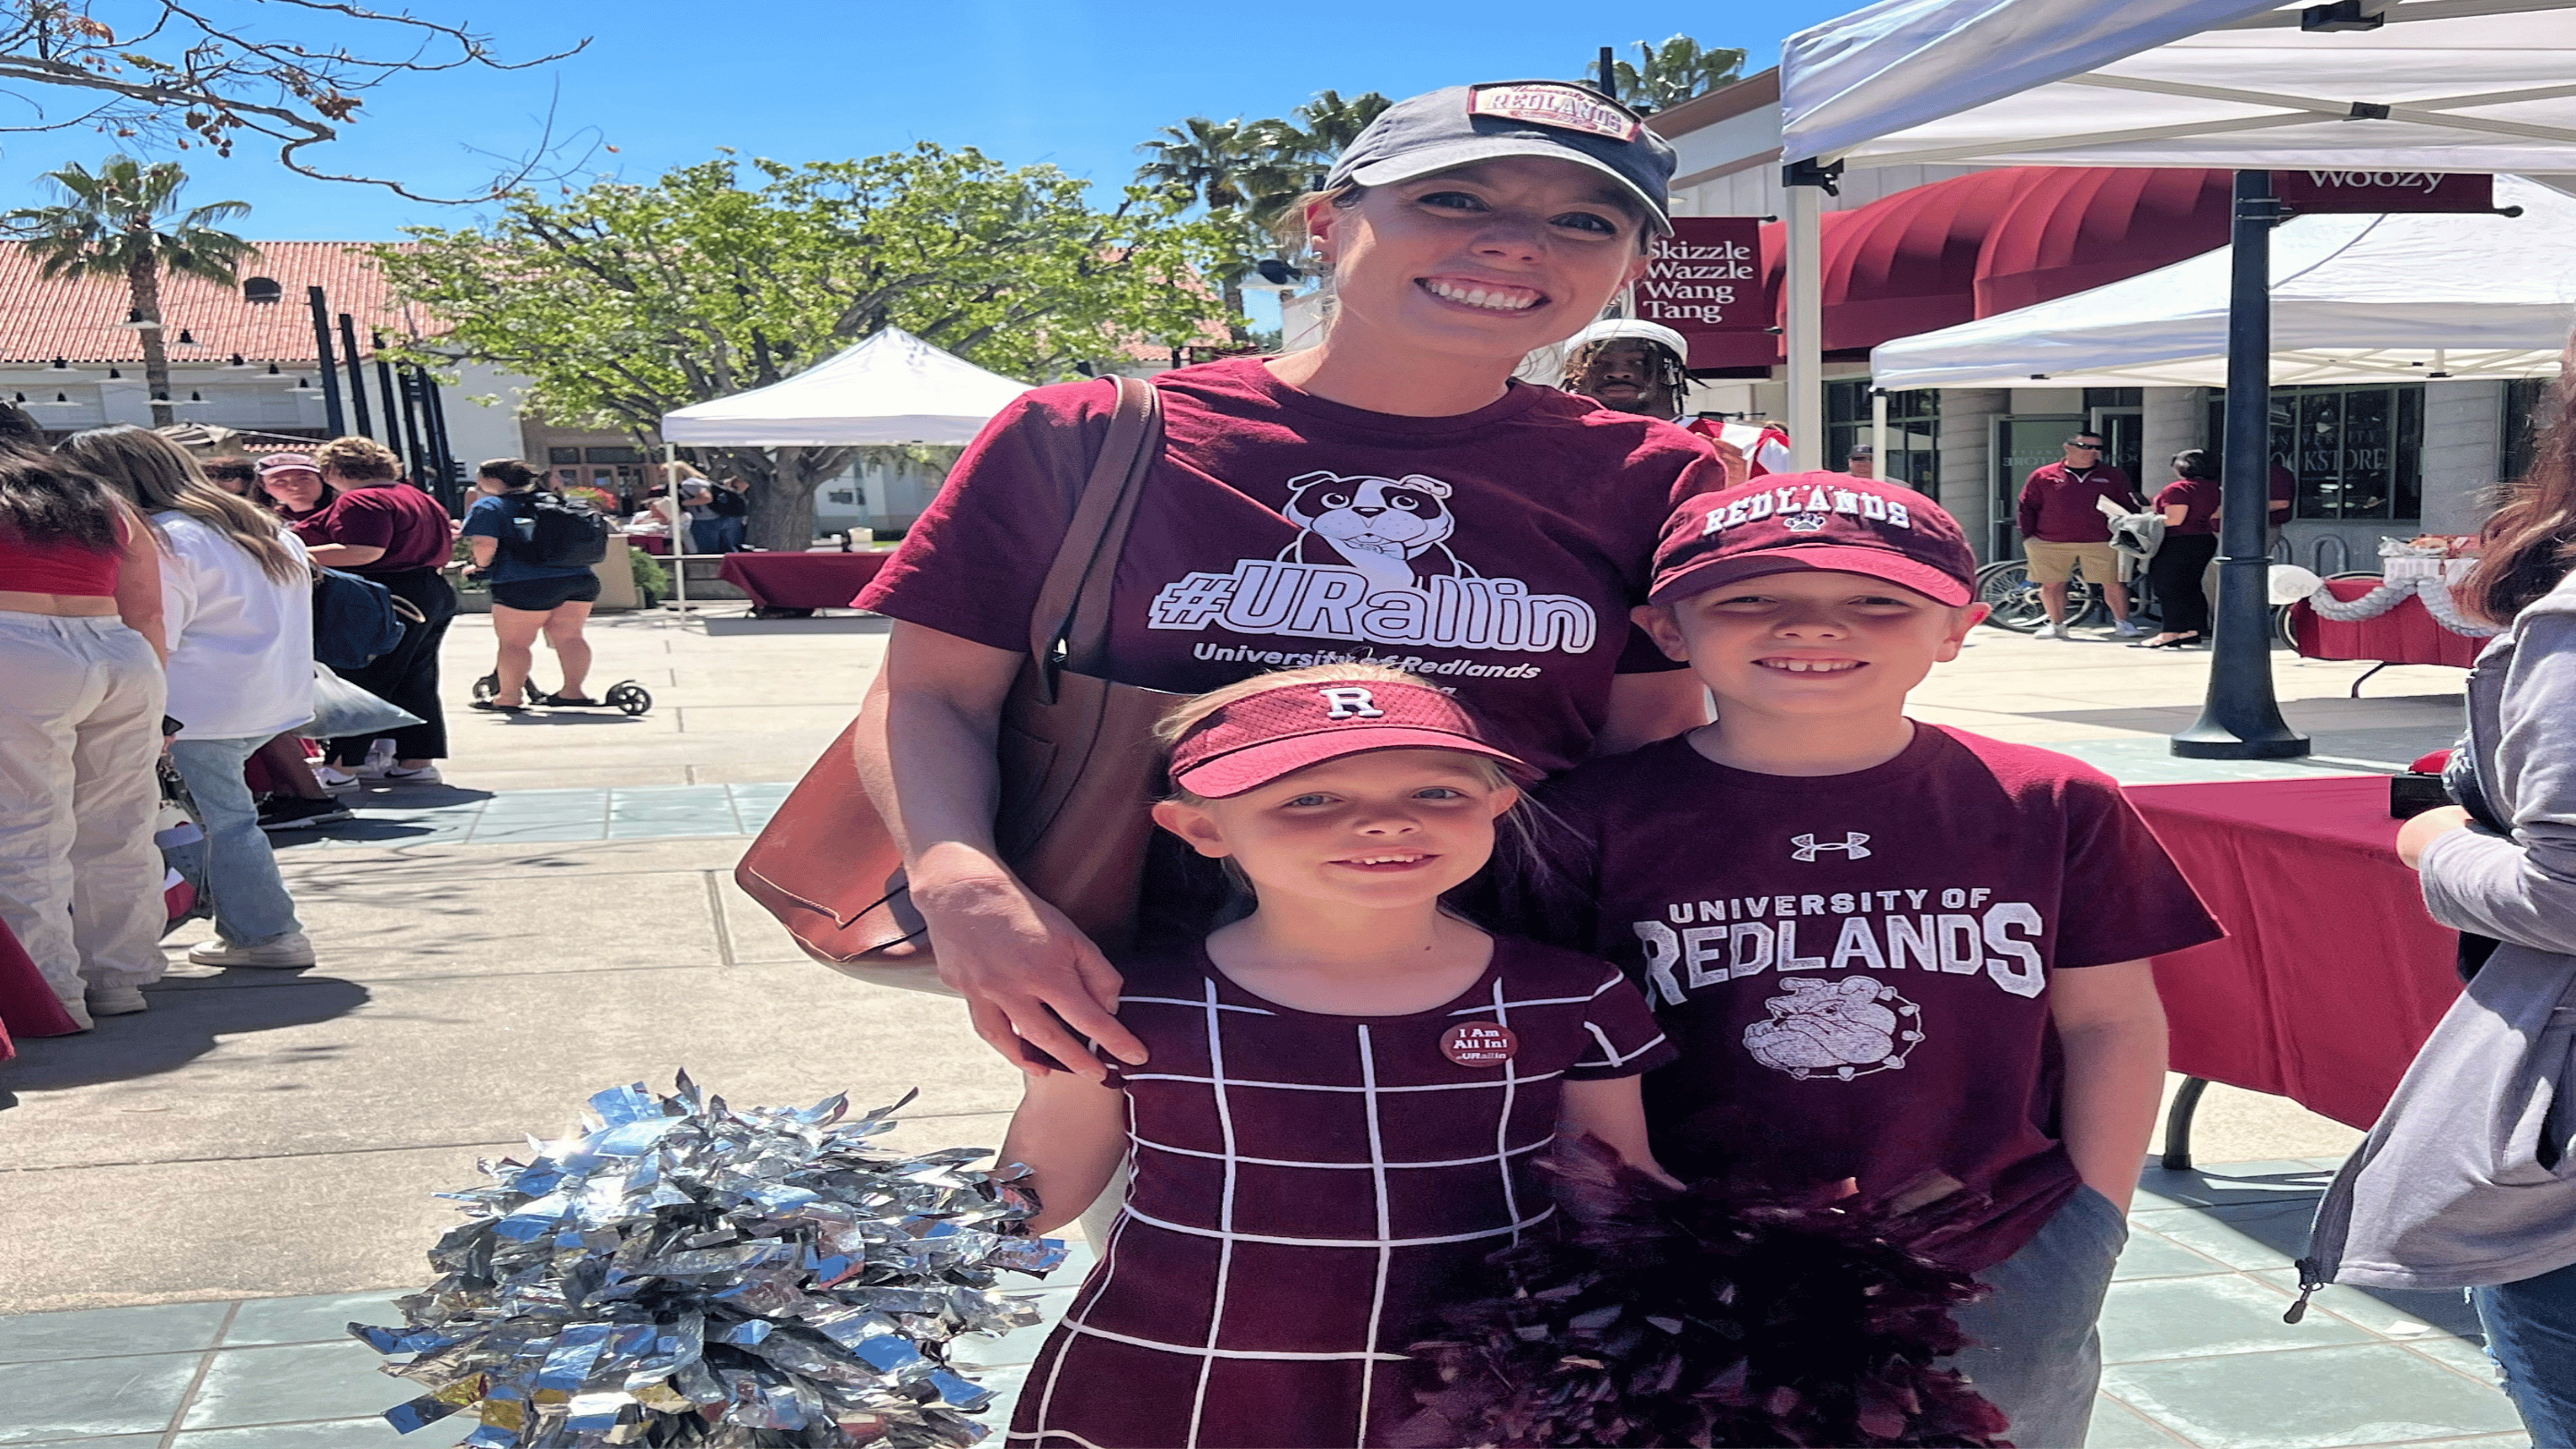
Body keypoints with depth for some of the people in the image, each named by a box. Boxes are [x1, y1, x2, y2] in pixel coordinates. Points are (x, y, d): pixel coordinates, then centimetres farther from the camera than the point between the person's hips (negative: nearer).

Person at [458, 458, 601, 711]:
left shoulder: (488, 507, -2)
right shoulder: (553, 501, 19)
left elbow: (485, 545, -14)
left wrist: (481, 566, 4)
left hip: (524, 585, -6)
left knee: (514, 642, 3)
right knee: (568, 636, 12)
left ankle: (509, 697, 8)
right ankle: (573, 690, 13)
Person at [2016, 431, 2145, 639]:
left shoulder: (2113, 476, 10)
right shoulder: (2043, 476, 6)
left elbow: (2129, 508, 15)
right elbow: (2026, 507, 9)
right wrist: (2028, 535, 1)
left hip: (2100, 544, 0)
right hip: (2051, 544, 0)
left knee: (2114, 583, -3)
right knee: (2051, 585, 3)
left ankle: (2122, 623, 11)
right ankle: (2057, 625, 19)